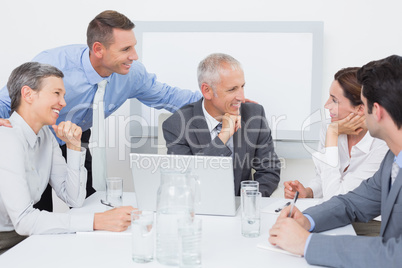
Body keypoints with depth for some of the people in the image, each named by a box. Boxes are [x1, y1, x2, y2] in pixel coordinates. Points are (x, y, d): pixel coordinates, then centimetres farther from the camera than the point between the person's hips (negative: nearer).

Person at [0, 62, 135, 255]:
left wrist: (74, 146, -6)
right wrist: (97, 221, -30)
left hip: (25, 237, 8)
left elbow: (74, 199, 5)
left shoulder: (46, 135, 6)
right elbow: (23, 220, -27)